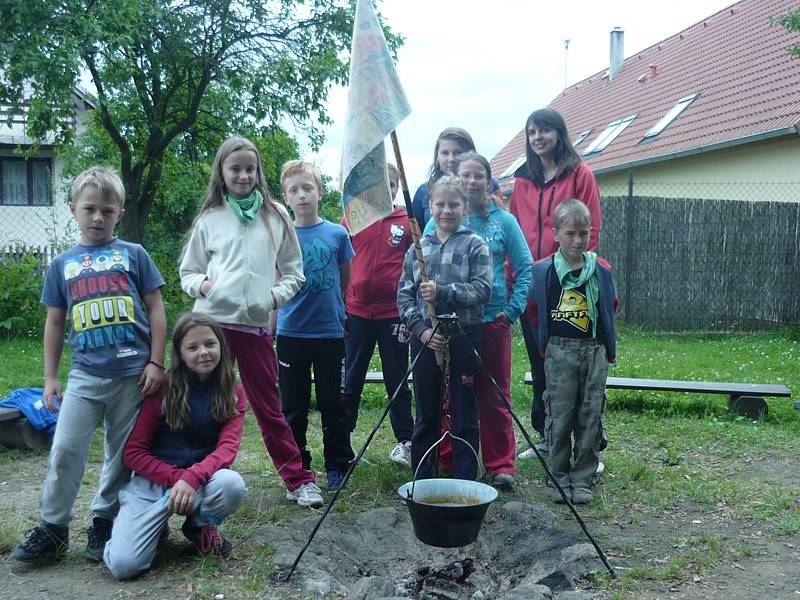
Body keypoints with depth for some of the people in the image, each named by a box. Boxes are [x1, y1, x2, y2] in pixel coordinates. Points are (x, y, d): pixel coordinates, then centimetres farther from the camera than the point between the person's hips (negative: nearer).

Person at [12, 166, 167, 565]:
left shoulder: (133, 255, 3)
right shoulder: (62, 264, 9)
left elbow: (156, 310, 2)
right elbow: (54, 323, 13)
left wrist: (155, 363, -4)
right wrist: (50, 378, 9)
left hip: (133, 375, -1)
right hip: (85, 374, 2)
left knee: (122, 455, 7)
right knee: (65, 450, -2)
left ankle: (104, 523, 23)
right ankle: (52, 528, 14)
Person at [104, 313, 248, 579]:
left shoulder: (233, 392, -1)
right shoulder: (164, 389, -6)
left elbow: (228, 446, -14)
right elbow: (133, 452, -5)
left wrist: (193, 478, -32)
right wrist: (177, 478, -19)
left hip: (202, 479, 2)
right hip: (153, 481, -1)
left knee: (233, 485, -34)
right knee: (123, 565, -22)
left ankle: (200, 525, 1)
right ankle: (157, 525, 13)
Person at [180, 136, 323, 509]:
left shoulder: (275, 216, 7)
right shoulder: (209, 220, 7)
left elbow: (294, 272, 11)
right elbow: (187, 272, 12)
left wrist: (277, 295, -6)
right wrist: (201, 284, -8)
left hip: (255, 325, 0)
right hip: (212, 322, 0)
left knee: (269, 408, 6)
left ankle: (299, 481, 17)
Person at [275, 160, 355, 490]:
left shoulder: (337, 233, -1)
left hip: (330, 331, -1)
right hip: (291, 333, 1)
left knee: (333, 404, 9)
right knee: (293, 406, 10)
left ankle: (338, 465, 22)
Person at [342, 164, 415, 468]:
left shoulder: (407, 223, 3)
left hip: (394, 314, -1)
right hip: (357, 312, 1)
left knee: (397, 381, 9)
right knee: (351, 381, 11)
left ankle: (405, 441, 20)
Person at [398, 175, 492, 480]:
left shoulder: (475, 245, 1)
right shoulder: (418, 248, 10)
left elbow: (482, 290, -10)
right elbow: (404, 294, 5)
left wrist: (442, 292, -21)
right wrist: (421, 329, -8)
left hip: (464, 337, -2)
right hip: (425, 338, 3)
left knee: (464, 416, 5)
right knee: (425, 415, 11)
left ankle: (466, 483, 16)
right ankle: (421, 481, 22)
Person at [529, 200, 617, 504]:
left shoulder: (601, 270, 2)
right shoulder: (543, 270, -3)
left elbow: (610, 309, 13)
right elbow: (534, 310, 8)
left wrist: (608, 347, 11)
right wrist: (544, 342, 8)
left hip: (594, 351, 2)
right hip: (559, 352, -2)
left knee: (590, 416, 5)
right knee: (559, 416, 3)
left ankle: (583, 479, 16)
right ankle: (560, 478, 15)